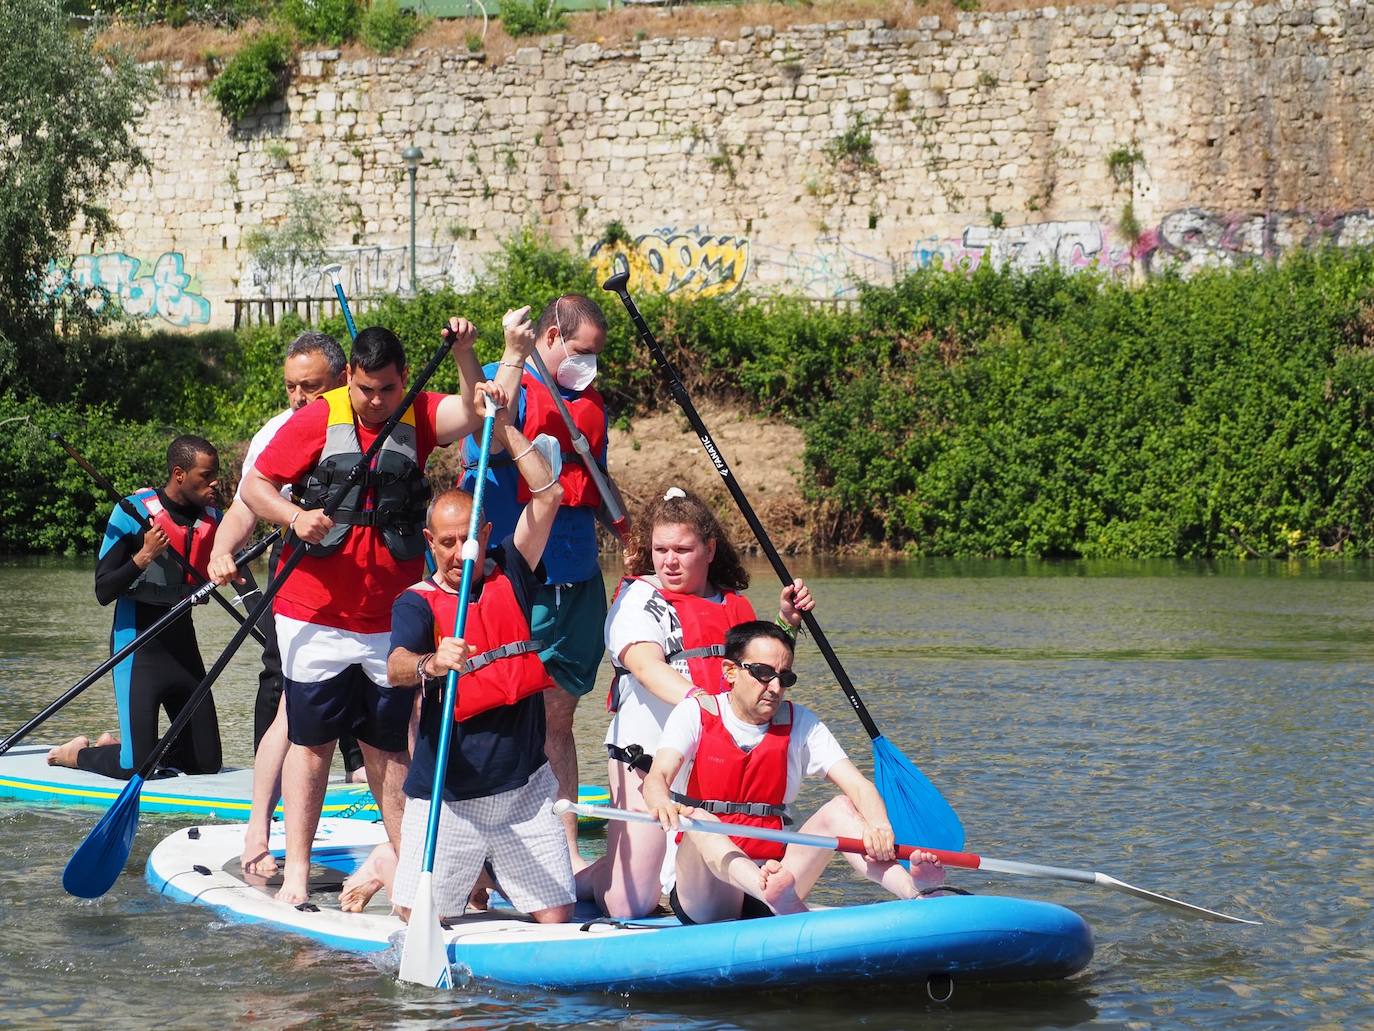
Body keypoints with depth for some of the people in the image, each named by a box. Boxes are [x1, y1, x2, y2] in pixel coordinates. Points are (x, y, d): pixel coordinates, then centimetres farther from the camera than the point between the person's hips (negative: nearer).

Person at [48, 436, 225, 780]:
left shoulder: (212, 517, 3)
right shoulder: (135, 511, -13)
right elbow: (103, 591, -14)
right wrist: (143, 557, -27)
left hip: (183, 646, 6)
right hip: (138, 647, -6)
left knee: (207, 762, 5)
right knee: (136, 768, -13)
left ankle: (121, 746, 27)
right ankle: (78, 754, 18)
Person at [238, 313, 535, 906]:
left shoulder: (419, 417, 4)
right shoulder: (316, 422, -4)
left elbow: (477, 411, -14)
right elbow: (254, 486, -3)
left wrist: (464, 356, -27)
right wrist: (294, 516, -20)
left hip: (389, 619, 2)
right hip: (316, 617, -2)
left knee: (386, 741, 11)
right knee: (311, 740, 2)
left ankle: (400, 852, 25)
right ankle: (296, 873, 7)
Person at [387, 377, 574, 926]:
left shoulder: (510, 576, 6)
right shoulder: (417, 603, -5)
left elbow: (548, 494, 0)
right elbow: (395, 668, -24)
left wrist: (504, 428, -4)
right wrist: (430, 664, -46)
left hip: (524, 790, 3)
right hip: (447, 795, -3)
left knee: (557, 919, 0)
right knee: (415, 916, -2)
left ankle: (486, 879, 31)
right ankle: (387, 866, 33)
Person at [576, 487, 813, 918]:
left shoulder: (735, 606, 13)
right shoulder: (638, 599, -5)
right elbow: (646, 666, -23)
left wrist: (786, 623, 4)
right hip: (647, 755, -6)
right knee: (630, 905, -12)